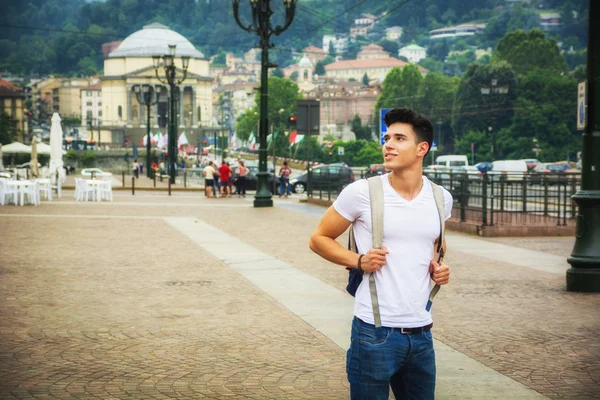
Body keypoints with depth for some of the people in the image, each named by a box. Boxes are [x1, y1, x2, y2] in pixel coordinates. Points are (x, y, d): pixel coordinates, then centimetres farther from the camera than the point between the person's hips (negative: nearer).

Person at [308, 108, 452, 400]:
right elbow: (319, 239, 2)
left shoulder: (441, 198, 5)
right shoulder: (361, 193, -8)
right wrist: (358, 261, -13)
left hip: (421, 333, 4)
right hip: (375, 334, -4)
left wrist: (438, 266, 5)